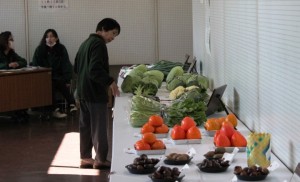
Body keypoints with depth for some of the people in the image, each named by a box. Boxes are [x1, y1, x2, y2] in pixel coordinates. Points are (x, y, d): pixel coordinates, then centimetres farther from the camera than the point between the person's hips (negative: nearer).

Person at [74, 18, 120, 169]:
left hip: (83, 91, 10)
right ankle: (100, 159, 1)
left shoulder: (86, 43, 16)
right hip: (95, 93, -10)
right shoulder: (98, 44, -15)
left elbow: (76, 67, 21)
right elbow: (95, 69, -26)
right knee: (99, 127, -3)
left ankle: (85, 158, 17)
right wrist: (110, 82, -26)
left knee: (85, 126, 12)